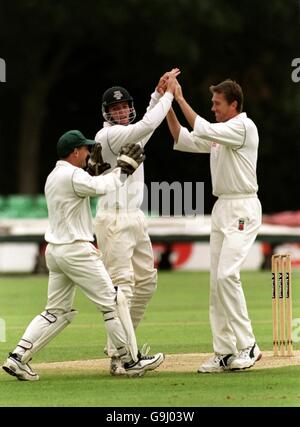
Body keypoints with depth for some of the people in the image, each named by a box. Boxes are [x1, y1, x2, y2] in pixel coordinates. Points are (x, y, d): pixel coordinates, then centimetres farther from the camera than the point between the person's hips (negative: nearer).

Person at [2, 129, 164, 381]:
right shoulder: (73, 175, -14)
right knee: (113, 302, -1)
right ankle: (132, 361, 3)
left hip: (54, 251, 9)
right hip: (75, 250, -9)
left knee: (58, 311, 12)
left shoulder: (53, 177, 16)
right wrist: (125, 166, -14)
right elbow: (103, 187, -24)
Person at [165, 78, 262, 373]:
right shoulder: (220, 133, 17)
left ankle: (247, 345, -14)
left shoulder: (244, 126, -11)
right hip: (221, 207, 10)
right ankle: (225, 352, 6)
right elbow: (183, 140, 17)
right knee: (217, 279, 5)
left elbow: (204, 131, -23)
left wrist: (181, 100, -18)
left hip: (243, 209, -10)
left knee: (226, 274, -19)